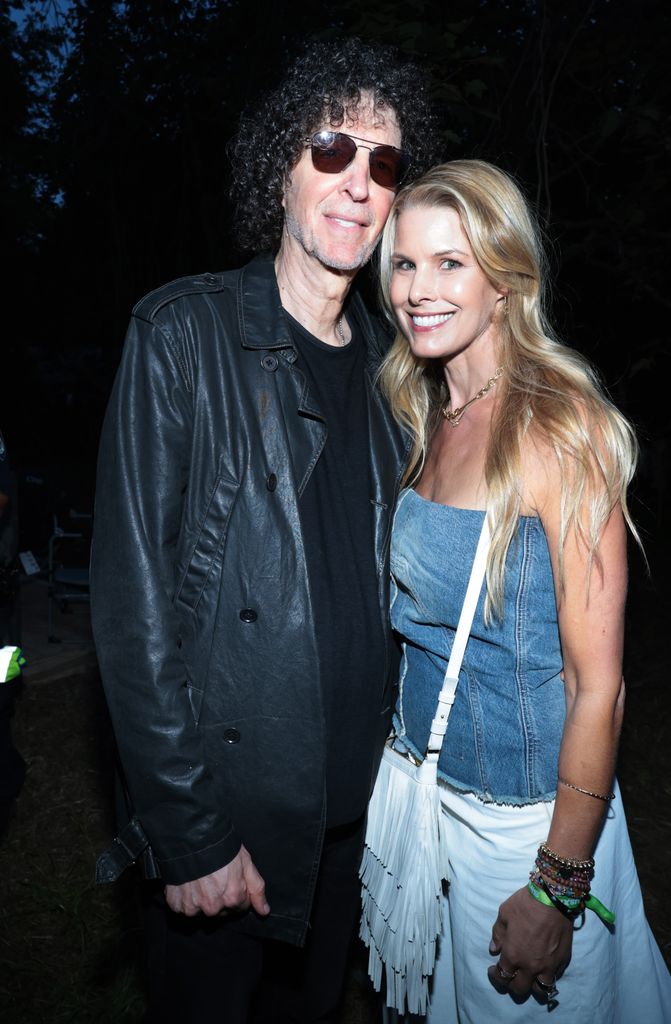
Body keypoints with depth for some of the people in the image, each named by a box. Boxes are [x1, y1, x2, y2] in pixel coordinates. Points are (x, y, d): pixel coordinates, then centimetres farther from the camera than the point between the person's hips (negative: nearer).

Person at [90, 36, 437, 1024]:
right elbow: (132, 592, -16)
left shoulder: (385, 364, 4)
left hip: (354, 799, 5)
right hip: (224, 805, -4)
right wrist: (188, 829, -16)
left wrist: (395, 759, 7)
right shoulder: (185, 331, -12)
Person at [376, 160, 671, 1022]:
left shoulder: (562, 429, -22)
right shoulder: (427, 417, 0)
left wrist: (557, 888, -17)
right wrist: (407, 741, 9)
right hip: (424, 781, 6)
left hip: (524, 813, -6)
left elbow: (599, 684, -21)